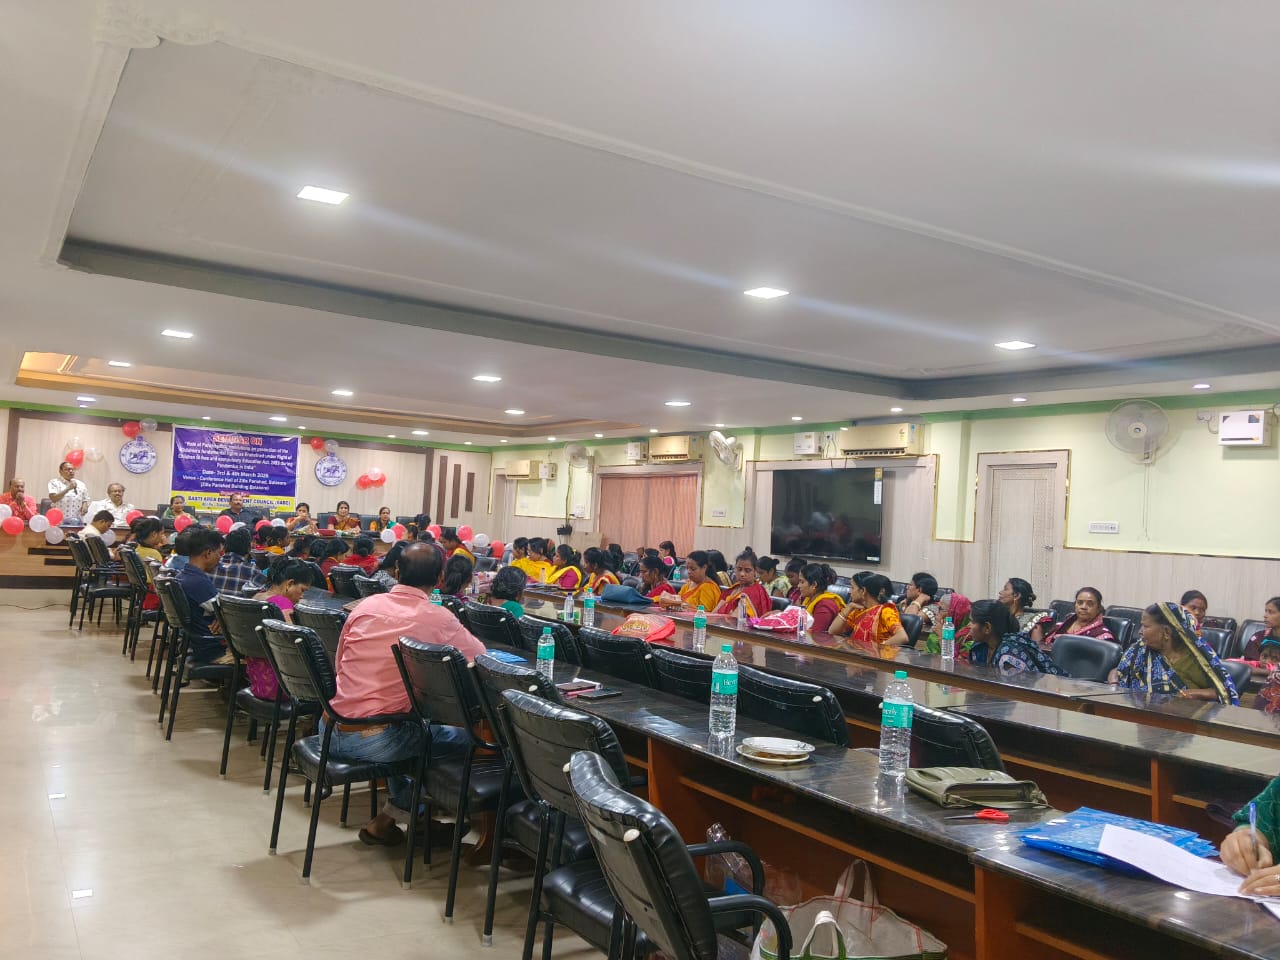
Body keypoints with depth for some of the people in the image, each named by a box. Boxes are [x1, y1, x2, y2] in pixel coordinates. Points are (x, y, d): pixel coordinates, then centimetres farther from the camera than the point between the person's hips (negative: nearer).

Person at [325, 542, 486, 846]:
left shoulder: (365, 605, 3)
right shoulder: (438, 619, -9)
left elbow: (339, 666, 15)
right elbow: (482, 659, 5)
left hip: (330, 732, 6)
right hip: (372, 741, -6)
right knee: (461, 736, 13)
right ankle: (388, 818, 22)